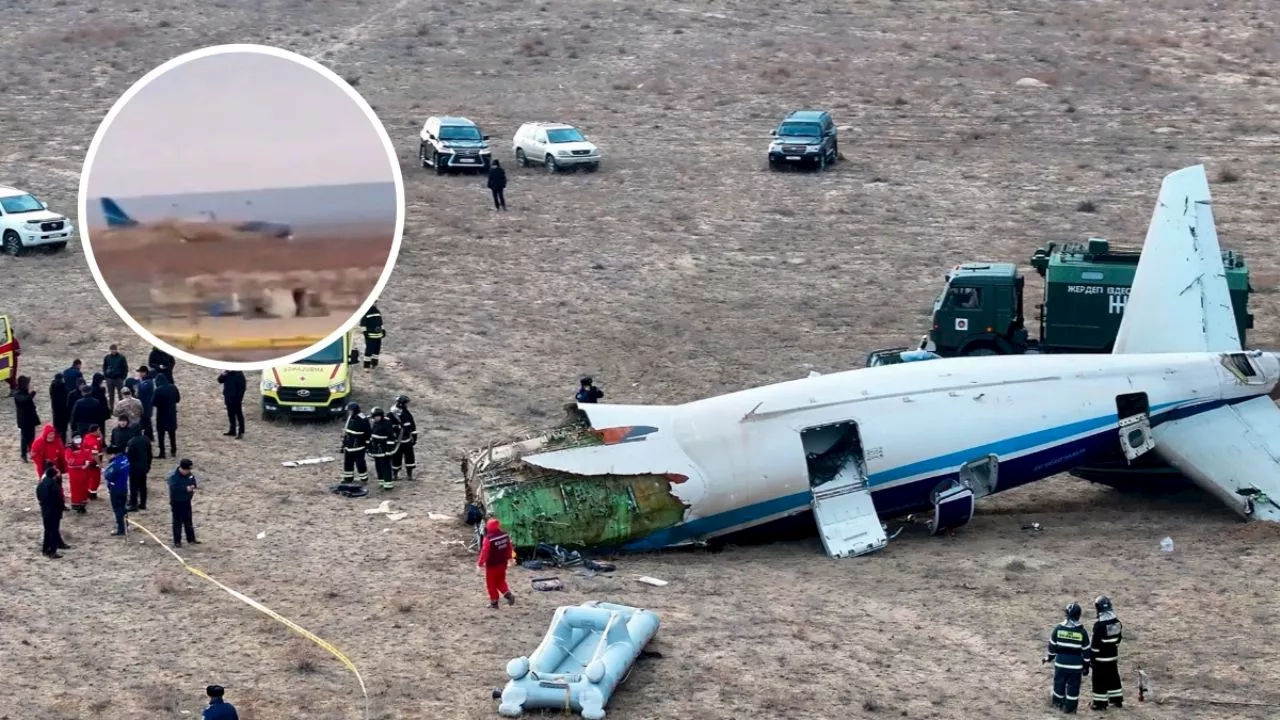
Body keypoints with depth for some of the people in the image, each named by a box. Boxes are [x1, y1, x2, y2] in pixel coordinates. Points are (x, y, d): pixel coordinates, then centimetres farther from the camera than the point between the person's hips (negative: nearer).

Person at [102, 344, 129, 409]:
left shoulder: (121, 357, -4)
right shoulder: (106, 357, 2)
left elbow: (125, 368, 1)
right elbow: (104, 367, 11)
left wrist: (123, 377, -6)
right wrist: (105, 376, 1)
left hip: (119, 379, -2)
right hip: (110, 379, 2)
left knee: (121, 395, 0)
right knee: (111, 396, 8)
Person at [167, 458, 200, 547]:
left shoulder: (190, 475, 0)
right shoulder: (173, 476, -19)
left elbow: (193, 483, 14)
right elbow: (174, 488, -31)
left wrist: (192, 488, -9)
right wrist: (186, 489, -33)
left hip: (186, 501, 6)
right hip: (176, 502, -6)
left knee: (188, 521, 16)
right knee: (177, 522, 1)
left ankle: (191, 539, 26)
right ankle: (177, 541, 8)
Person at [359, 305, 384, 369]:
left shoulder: (377, 311, 17)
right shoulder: (366, 312, -7)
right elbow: (363, 324, -9)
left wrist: (383, 331, 23)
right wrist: (364, 331, -15)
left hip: (378, 335, 8)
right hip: (370, 335, -8)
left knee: (377, 349, 12)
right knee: (369, 350, -10)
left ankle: (374, 363, 25)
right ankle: (366, 365, -8)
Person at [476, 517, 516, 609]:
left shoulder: (488, 539, -24)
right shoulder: (505, 535, -4)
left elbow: (484, 552, -20)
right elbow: (509, 547, 9)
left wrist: (480, 563, -8)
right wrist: (510, 557, 26)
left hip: (492, 565, -6)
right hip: (503, 563, 6)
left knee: (491, 584, 9)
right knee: (500, 581, 23)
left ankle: (494, 602, 14)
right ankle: (508, 594, 4)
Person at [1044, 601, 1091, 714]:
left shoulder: (1059, 628, -5)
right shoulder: (1082, 631, -10)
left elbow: (1052, 645, 3)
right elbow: (1086, 650, -4)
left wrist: (1049, 657, 19)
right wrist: (1086, 665, 6)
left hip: (1060, 662, 2)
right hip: (1076, 664, -2)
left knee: (1059, 683, 16)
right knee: (1073, 686, 7)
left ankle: (1058, 704, 27)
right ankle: (1070, 707, 10)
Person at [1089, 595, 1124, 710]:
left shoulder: (1099, 625, -22)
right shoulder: (1116, 622, 1)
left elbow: (1095, 644, -18)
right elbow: (1118, 639, 12)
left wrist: (1091, 657, -9)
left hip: (1101, 658, -7)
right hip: (1113, 656, 7)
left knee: (1100, 680, 2)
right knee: (1113, 677, 19)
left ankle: (1100, 703, 7)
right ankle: (1117, 700, 27)